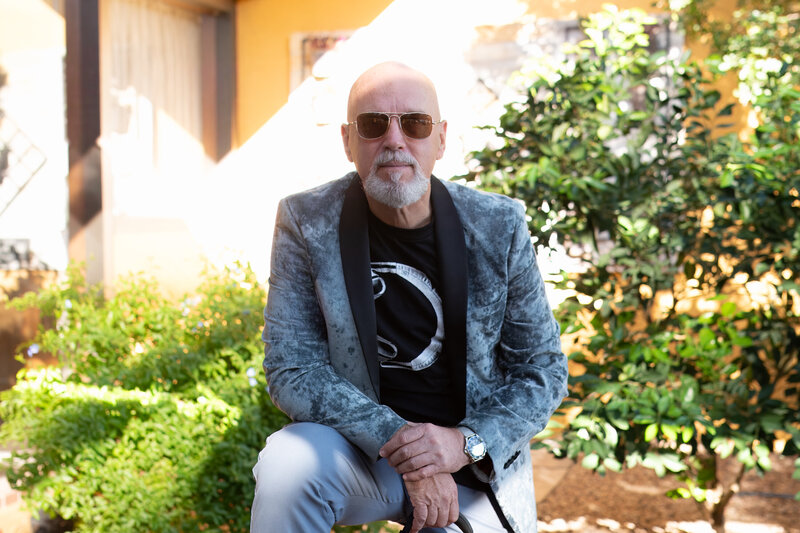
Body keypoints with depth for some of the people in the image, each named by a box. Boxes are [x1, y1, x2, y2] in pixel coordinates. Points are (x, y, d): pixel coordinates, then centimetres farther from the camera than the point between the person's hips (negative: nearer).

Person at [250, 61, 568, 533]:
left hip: (479, 464, 1)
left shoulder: (499, 227, -8)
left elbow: (544, 369, -2)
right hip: (362, 447, -1)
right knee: (288, 462, -29)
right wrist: (399, 443, -24)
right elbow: (291, 367, -12)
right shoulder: (306, 224, -10)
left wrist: (467, 441, -20)